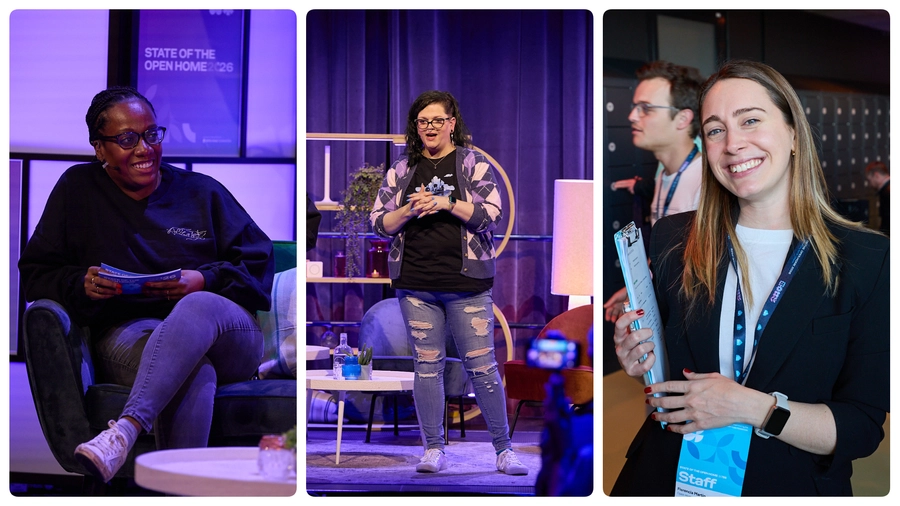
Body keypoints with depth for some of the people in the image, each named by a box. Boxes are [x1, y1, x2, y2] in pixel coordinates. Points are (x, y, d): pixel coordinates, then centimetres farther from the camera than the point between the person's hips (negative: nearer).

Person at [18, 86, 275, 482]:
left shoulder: (201, 192, 18)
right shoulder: (77, 190, 17)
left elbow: (259, 261, 12)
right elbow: (35, 272, 12)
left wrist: (204, 281, -9)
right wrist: (82, 285, -11)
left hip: (226, 339, 1)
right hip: (125, 335, -1)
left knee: (199, 306, -40)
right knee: (193, 372, -39)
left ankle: (125, 430, -56)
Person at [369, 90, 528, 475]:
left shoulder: (474, 163, 4)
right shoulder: (401, 169, 11)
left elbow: (492, 213, -5)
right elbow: (379, 223, 9)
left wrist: (447, 203, -14)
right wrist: (409, 210, -9)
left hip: (467, 283, -2)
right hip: (415, 284, 2)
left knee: (482, 364, -1)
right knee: (427, 365, 5)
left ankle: (503, 448, 9)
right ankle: (434, 449, 15)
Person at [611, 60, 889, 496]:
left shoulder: (867, 260, -12)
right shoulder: (671, 241, -5)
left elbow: (864, 429, -14)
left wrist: (750, 407, -24)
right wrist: (639, 362, -13)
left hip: (791, 487, -2)